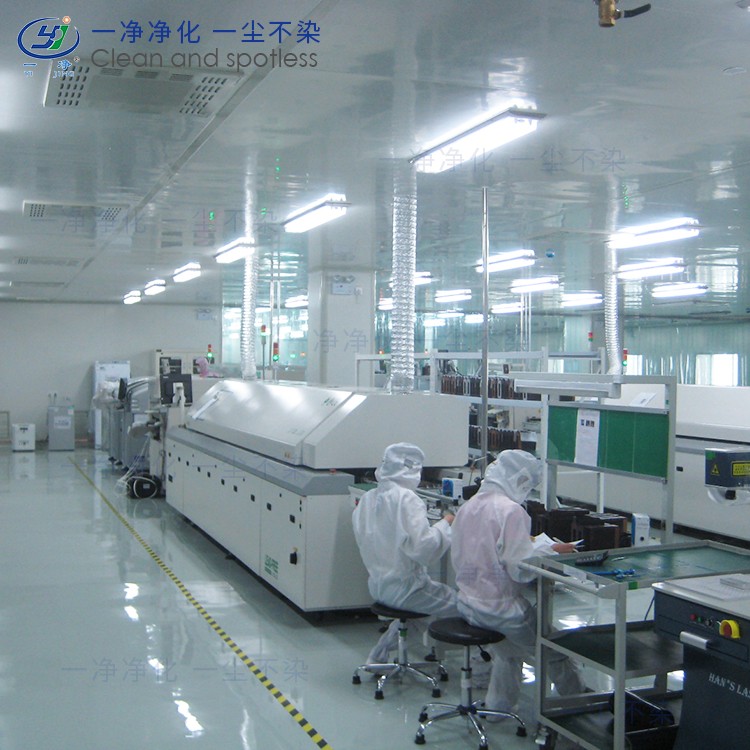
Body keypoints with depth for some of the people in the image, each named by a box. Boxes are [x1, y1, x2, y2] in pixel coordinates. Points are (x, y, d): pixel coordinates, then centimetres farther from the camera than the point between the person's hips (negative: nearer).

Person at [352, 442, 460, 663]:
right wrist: (445, 524, -12)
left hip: (377, 585, 9)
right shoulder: (406, 499, -19)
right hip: (404, 587, -8)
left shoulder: (367, 498, 6)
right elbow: (422, 547, -26)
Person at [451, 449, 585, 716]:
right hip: (498, 609, -8)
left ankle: (499, 703, 38)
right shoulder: (511, 511, -19)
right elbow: (521, 569, -22)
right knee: (557, 648, 10)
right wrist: (551, 551, -5)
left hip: (467, 604, 8)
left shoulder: (468, 506, 6)